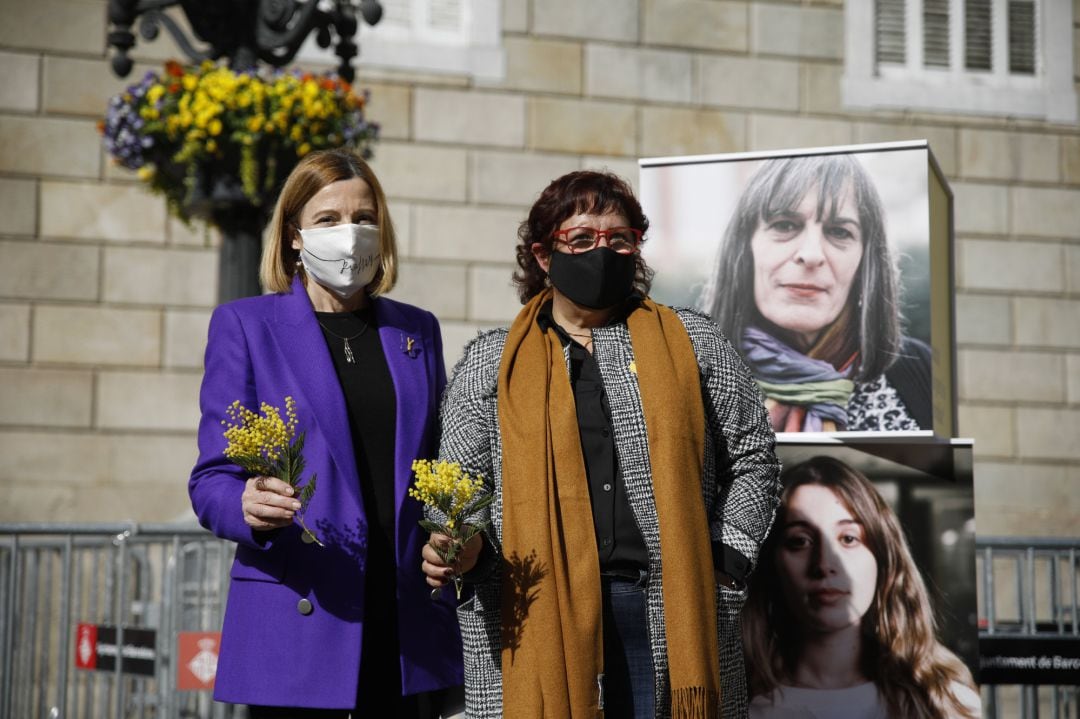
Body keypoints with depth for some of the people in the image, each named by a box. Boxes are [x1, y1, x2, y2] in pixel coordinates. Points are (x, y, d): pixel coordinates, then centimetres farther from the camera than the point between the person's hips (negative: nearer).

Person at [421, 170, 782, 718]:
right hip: (534, 622, 0)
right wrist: (464, 548, -10)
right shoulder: (490, 362, 11)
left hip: (672, 616, 1)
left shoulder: (693, 343, 12)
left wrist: (724, 563, 3)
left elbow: (752, 459, 13)